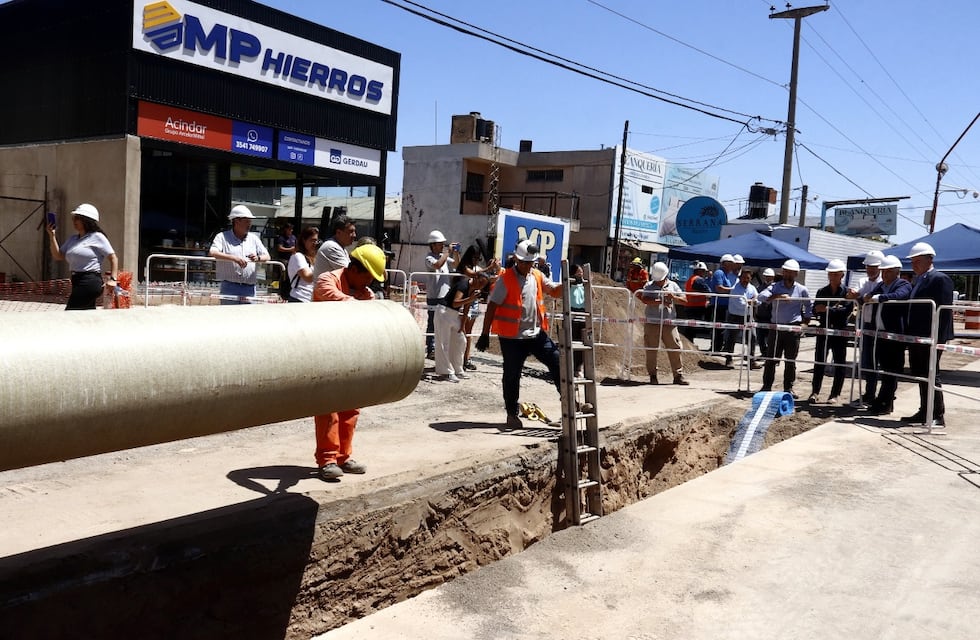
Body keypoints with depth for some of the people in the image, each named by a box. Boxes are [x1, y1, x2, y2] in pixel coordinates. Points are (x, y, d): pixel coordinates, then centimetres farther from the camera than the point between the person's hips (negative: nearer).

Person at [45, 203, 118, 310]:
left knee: (70, 312, -12)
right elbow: (58, 256, 14)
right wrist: (52, 236, 5)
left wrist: (113, 279, -17)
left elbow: (113, 258, -8)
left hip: (90, 281, -8)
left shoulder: (97, 237, -5)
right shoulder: (72, 239, 17)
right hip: (77, 281, 8)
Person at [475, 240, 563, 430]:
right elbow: (492, 307, -11)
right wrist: (485, 334, -13)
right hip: (512, 338, -5)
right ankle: (512, 414, 18)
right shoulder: (505, 279, -11)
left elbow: (555, 291, 15)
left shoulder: (537, 276, 6)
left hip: (536, 334, 5)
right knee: (512, 376, 5)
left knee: (557, 361, -2)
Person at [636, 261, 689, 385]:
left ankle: (678, 376, 8)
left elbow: (684, 299, 10)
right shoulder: (649, 286, 6)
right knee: (651, 350, 1)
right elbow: (645, 300, -10)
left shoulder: (672, 285, 12)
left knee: (675, 349, -1)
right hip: (652, 323, -1)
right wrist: (660, 302, -17)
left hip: (669, 323, 1)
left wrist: (673, 297, -9)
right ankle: (653, 376, 12)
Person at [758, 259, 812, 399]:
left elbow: (809, 307, 17)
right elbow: (761, 296, -13)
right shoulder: (775, 286, 3)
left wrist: (805, 321, 8)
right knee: (771, 358, 3)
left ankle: (788, 388, 13)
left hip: (793, 328, 0)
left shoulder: (802, 290, 6)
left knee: (790, 360, 4)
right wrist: (777, 296, -25)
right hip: (776, 327, 0)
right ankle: (766, 386, 10)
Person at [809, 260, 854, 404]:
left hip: (840, 332, -3)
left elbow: (847, 311, -15)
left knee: (839, 364, 3)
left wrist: (828, 309, -19)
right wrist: (835, 309, -14)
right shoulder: (821, 291, 10)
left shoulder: (847, 292, 0)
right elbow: (815, 310, 1)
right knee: (819, 362, 3)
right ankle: (815, 392, 8)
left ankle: (835, 394, 10)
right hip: (823, 330, 3)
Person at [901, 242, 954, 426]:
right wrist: (908, 333, 13)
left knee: (931, 375, -4)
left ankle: (938, 415, 3)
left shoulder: (940, 279, -10)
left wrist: (937, 338, -22)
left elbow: (945, 310, -16)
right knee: (920, 375, 13)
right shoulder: (917, 280, 17)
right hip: (916, 337, 9)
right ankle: (924, 412, 22)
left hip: (931, 338, -9)